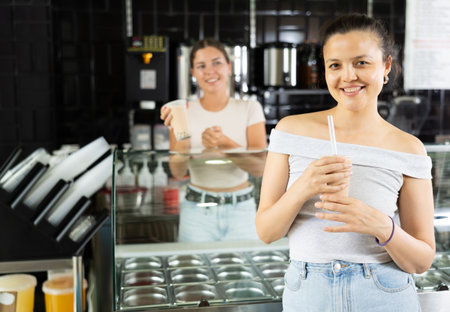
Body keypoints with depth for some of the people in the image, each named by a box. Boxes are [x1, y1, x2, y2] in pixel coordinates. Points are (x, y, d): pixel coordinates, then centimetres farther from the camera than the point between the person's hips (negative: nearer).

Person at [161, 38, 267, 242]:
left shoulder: (249, 108, -1)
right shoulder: (185, 111, -2)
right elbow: (178, 172, -9)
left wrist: (225, 144, -26)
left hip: (241, 209, 0)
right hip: (197, 210, 0)